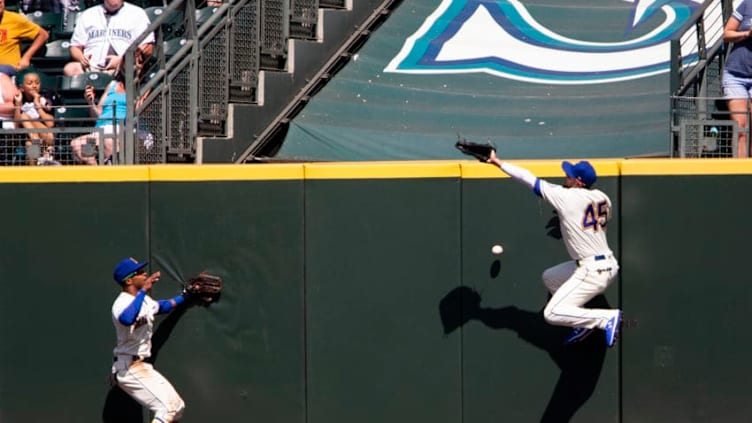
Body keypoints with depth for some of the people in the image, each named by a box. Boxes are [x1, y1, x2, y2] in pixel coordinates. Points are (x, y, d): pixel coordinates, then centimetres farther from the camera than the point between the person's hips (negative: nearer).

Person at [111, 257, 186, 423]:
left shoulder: (144, 300, 11)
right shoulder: (122, 303, -19)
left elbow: (161, 306, 34)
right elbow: (127, 319, -44)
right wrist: (143, 290, -40)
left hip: (143, 367, 10)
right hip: (129, 369, -10)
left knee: (177, 407, 13)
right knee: (167, 408, -20)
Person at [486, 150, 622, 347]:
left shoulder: (567, 196, -16)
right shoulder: (602, 198, 5)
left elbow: (530, 179, -10)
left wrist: (498, 162, -3)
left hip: (592, 272, -9)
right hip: (608, 264, 9)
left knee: (552, 314, -5)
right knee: (550, 278, 26)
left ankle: (607, 318, -11)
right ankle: (583, 323, 21)